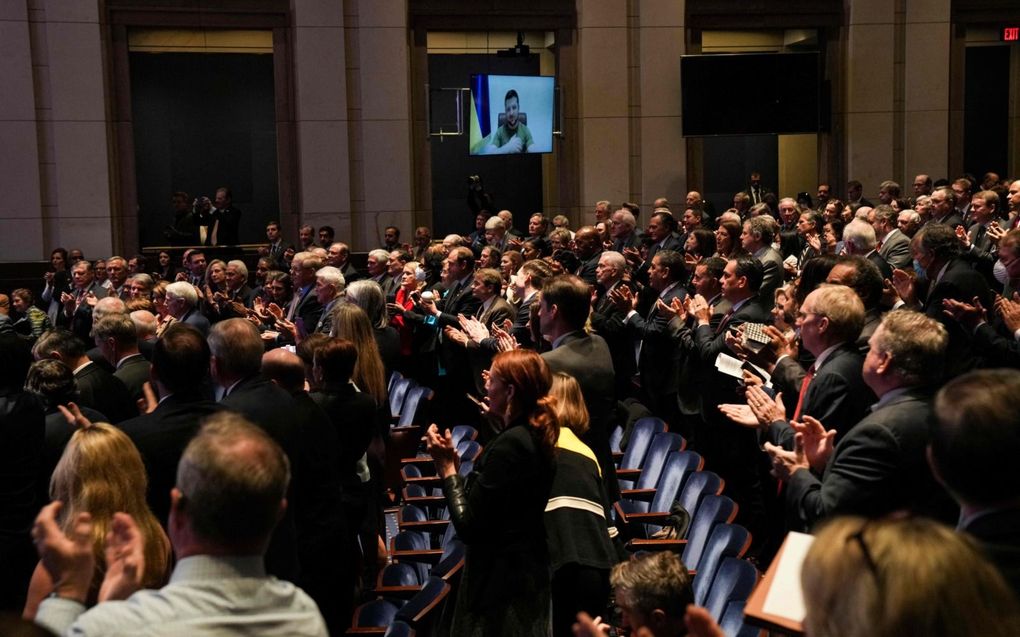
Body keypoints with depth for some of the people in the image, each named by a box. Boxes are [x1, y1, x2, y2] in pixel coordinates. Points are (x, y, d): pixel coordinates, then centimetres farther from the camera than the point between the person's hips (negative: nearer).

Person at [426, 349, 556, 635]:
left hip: (501, 578, -9)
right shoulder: (533, 435, 4)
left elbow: (468, 526, -24)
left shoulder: (509, 444, -24)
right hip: (528, 569, 9)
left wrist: (447, 467, -13)